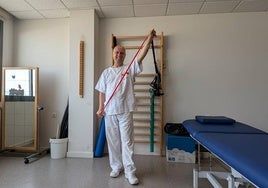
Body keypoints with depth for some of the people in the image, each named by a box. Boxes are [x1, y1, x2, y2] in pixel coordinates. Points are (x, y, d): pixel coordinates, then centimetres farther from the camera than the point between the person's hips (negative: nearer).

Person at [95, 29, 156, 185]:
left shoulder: (130, 68, 3)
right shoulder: (106, 72, 10)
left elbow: (141, 55, -10)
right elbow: (102, 91, 10)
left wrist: (149, 38, -18)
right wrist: (101, 108, 3)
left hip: (125, 111, -3)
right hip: (109, 112, 3)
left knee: (127, 141, 1)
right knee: (113, 141, 12)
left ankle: (130, 171, 12)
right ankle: (117, 167, 30)